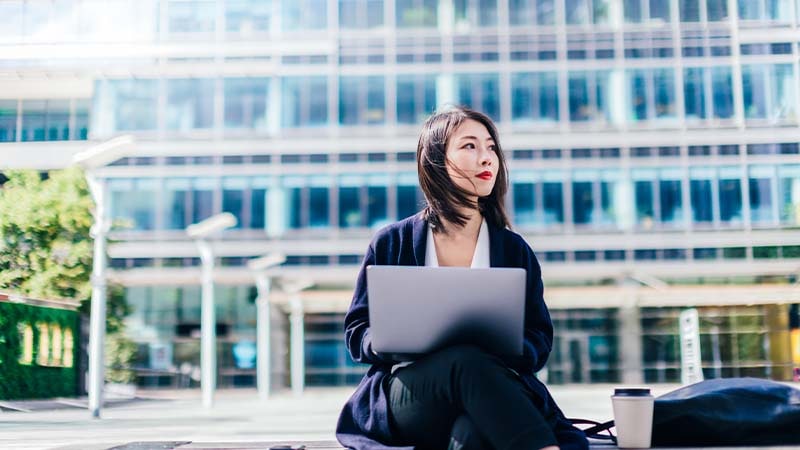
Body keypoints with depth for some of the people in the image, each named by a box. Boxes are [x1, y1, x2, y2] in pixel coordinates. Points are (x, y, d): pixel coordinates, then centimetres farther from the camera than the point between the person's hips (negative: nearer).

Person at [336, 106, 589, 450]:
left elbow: (539, 338, 13)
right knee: (468, 361, -37)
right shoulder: (390, 243, 9)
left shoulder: (514, 249, 13)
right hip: (405, 398, 0)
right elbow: (357, 333, 11)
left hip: (492, 398, 1)